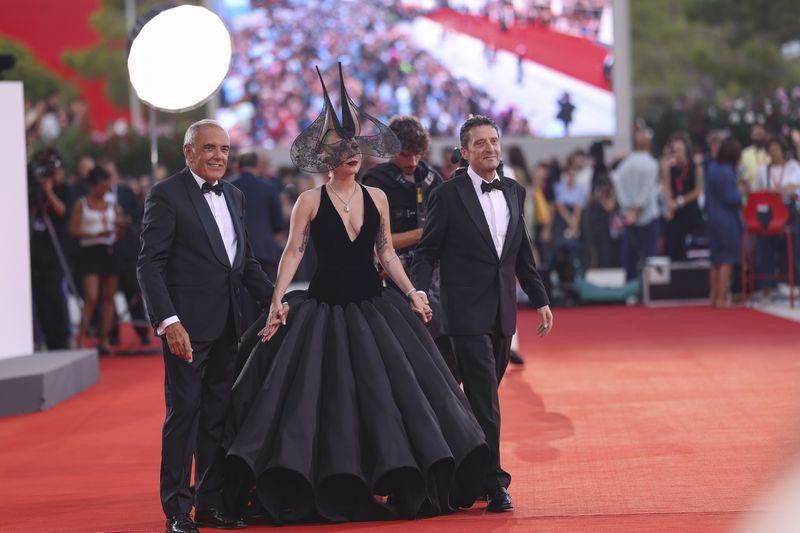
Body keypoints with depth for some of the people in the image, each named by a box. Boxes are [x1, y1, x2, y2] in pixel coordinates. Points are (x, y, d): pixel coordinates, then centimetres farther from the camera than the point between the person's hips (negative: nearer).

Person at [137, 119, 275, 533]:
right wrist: (168, 321, -21)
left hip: (227, 324, 7)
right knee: (184, 412, -4)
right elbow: (150, 264, -12)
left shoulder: (234, 197, 15)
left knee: (219, 413, 10)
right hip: (186, 324, -7)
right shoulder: (166, 195, -7)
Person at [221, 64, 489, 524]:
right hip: (325, 309, -3)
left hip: (374, 308, 3)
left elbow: (387, 253, 11)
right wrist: (278, 301, -19)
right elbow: (293, 253, -7)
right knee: (324, 397, -2)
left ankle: (394, 484, 8)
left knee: (387, 390, 0)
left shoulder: (377, 198, 7)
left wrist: (411, 293, 2)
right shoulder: (311, 202, -3)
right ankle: (328, 492, 6)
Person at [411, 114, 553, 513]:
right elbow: (427, 252, -3)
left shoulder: (515, 192, 12)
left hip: (503, 314, 6)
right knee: (484, 399, -10)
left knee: (484, 398, 11)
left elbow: (523, 253, 18)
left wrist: (540, 300, 18)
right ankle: (493, 482, -9)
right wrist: (419, 292, -17)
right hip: (467, 312, -6)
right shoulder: (449, 195, -4)